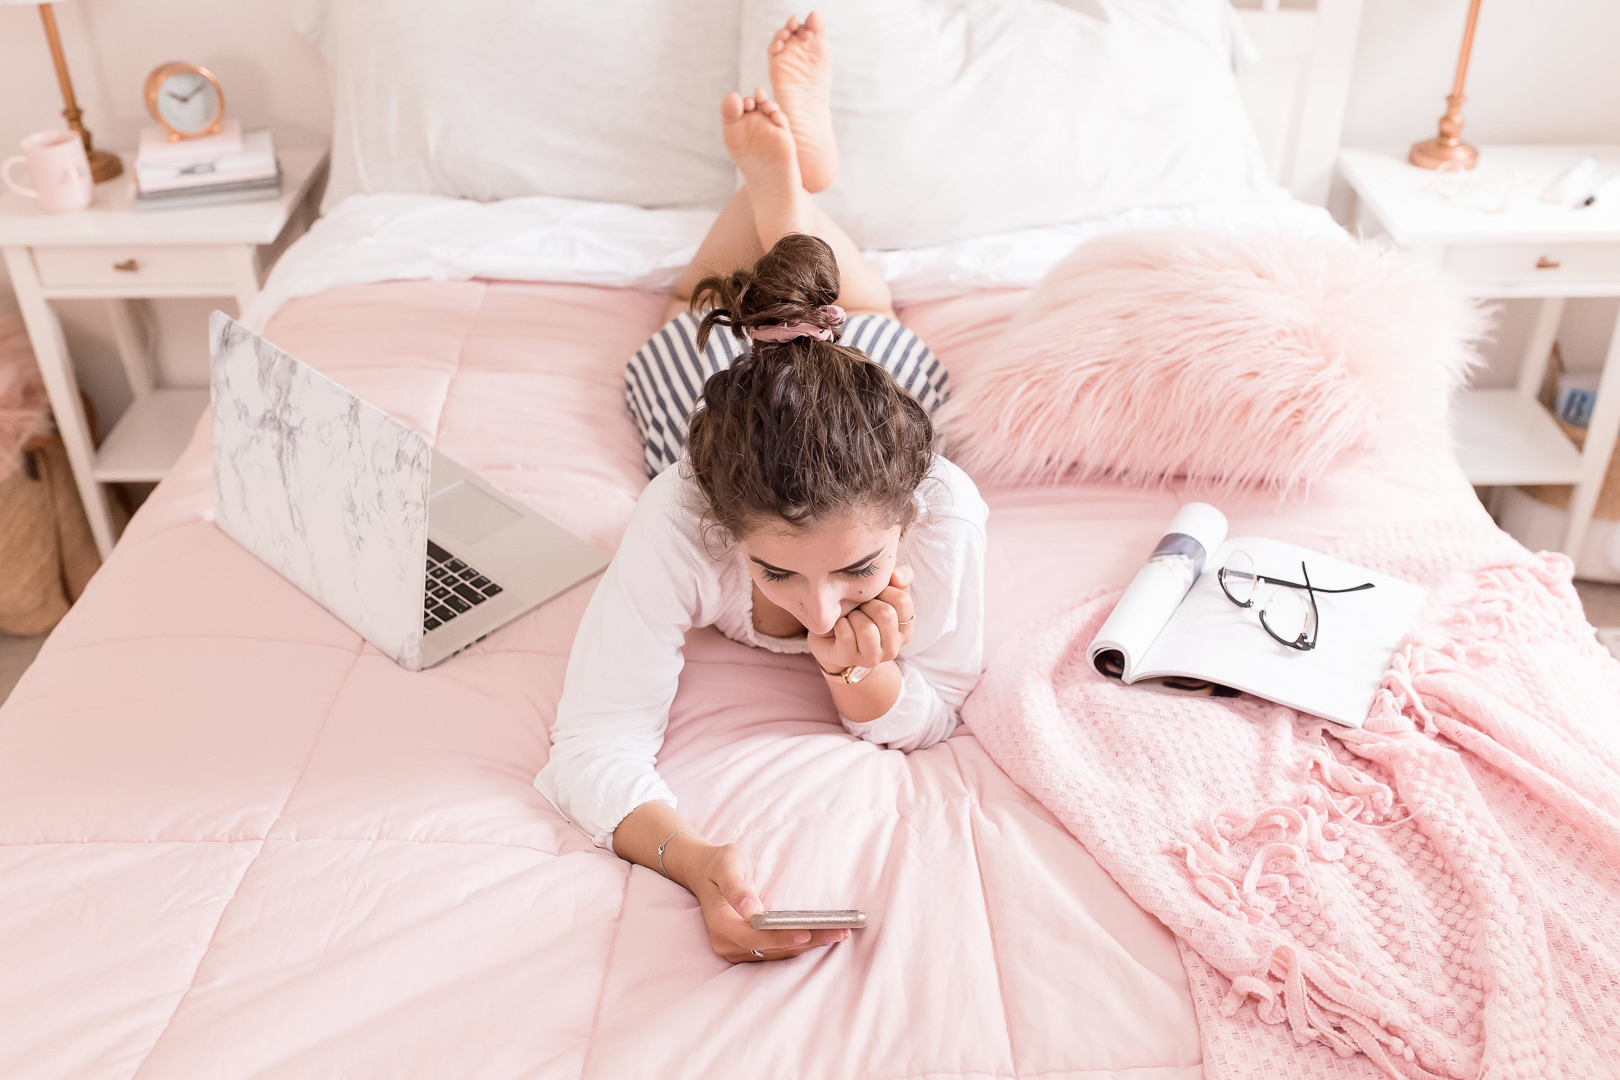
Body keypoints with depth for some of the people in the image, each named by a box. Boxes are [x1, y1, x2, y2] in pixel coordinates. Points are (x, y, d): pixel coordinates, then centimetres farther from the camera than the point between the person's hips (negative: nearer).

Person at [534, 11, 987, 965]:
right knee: (699, 316, 37)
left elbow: (929, 720, -33)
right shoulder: (680, 520, -52)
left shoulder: (945, 513, -49)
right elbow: (596, 744, -49)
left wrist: (863, 675, -55)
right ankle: (774, 168, 49)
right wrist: (697, 860, -68)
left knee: (865, 312, 39)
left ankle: (790, 168, 51)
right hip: (709, 389, -1)